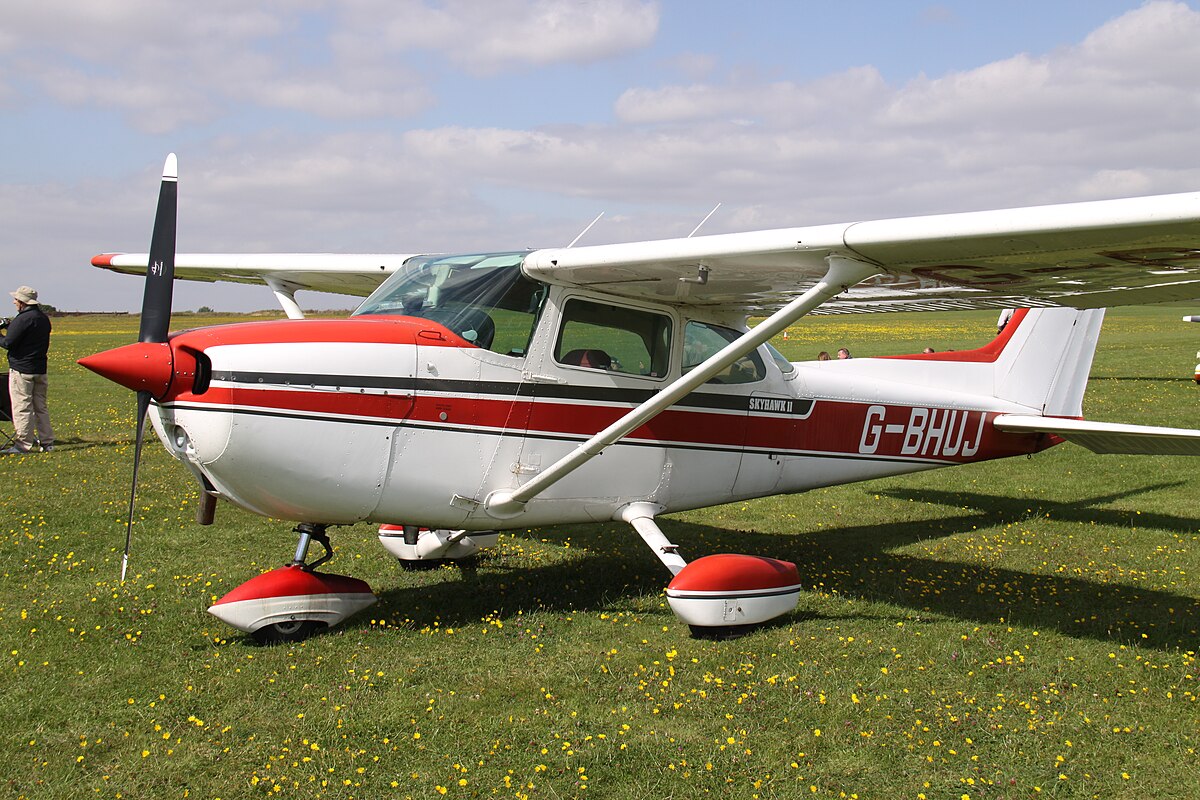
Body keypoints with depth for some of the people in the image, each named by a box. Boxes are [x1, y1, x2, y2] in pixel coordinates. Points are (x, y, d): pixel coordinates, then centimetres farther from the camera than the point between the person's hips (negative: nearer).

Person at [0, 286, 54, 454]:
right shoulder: (44, 318, 11)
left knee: (22, 407, -4)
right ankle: (47, 442, 15)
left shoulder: (23, 319, -16)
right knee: (40, 407, 13)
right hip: (40, 369, 8)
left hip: (21, 370, -8)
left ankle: (23, 444, -2)